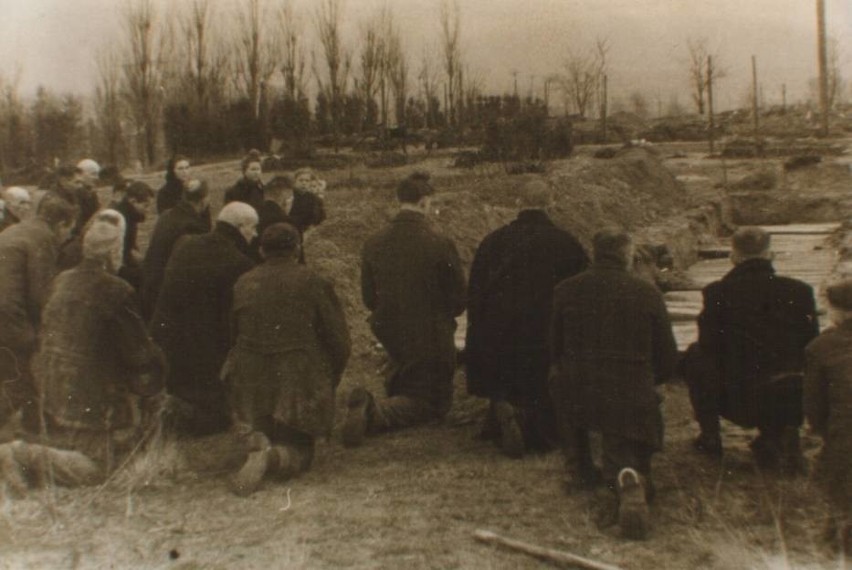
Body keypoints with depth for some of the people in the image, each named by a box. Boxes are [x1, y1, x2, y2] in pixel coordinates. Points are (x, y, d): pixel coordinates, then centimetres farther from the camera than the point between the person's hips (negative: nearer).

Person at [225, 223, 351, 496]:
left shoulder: (243, 284, 3)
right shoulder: (312, 283, -8)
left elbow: (232, 336, 12)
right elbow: (338, 340, -6)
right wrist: (328, 382, 9)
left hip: (250, 384, 4)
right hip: (299, 385, -4)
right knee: (300, 449, 10)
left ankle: (257, 437, -1)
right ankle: (273, 457, -23)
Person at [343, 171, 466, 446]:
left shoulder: (373, 244, -6)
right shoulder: (440, 245, -19)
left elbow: (369, 298, 3)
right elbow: (459, 299, -11)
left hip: (391, 338, 6)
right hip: (431, 338, -6)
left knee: (401, 391, 35)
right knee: (432, 404, 6)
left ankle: (367, 406, 9)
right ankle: (375, 412, -18)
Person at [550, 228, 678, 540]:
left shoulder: (565, 290, 1)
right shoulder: (648, 293, -2)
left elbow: (553, 350, 12)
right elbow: (667, 359, 5)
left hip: (576, 394, 2)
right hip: (632, 399, -1)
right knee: (625, 457, 17)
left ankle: (580, 466, 33)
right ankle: (630, 481, -22)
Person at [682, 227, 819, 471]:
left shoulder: (717, 292, -7)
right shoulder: (800, 291, 0)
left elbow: (709, 348, -3)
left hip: (737, 402, -2)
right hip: (794, 404, 3)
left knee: (694, 356, 21)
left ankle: (710, 436, 23)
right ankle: (779, 435, 17)